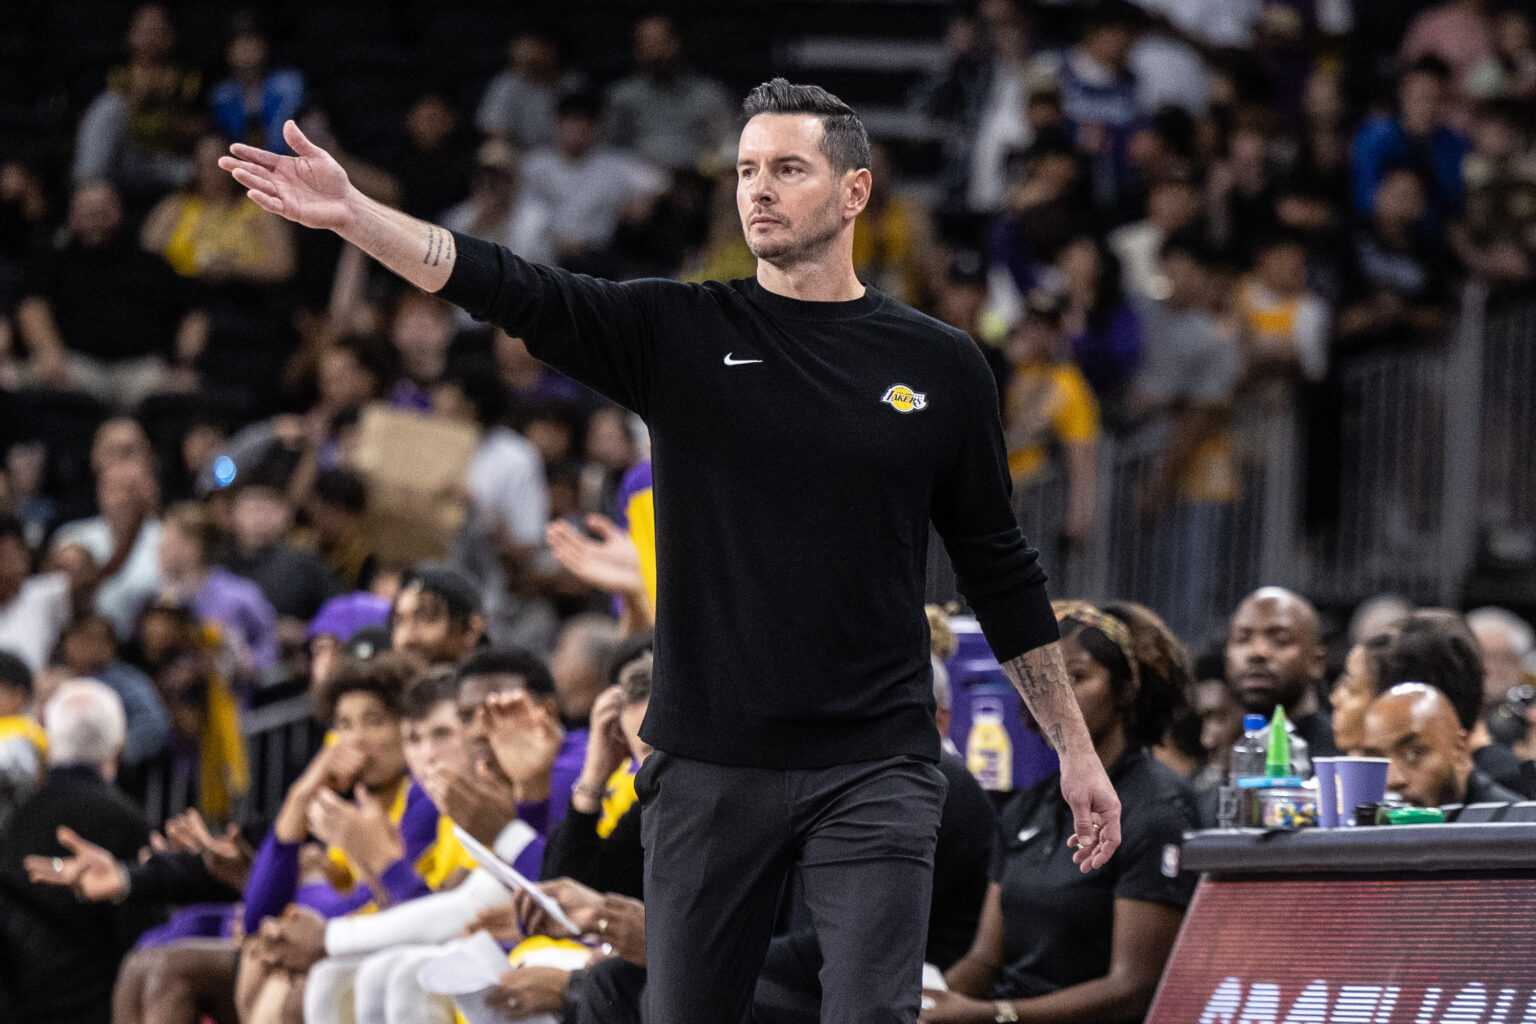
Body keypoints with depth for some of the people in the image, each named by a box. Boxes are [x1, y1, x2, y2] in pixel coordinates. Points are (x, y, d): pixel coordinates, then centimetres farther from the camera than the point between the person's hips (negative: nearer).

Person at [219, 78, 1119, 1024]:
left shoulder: (939, 365, 5)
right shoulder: (682, 334, 4)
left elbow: (1001, 570, 12)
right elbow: (514, 290, -9)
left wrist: (1076, 749, 12)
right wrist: (350, 213, -23)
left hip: (873, 771, -1)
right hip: (709, 769, 1)